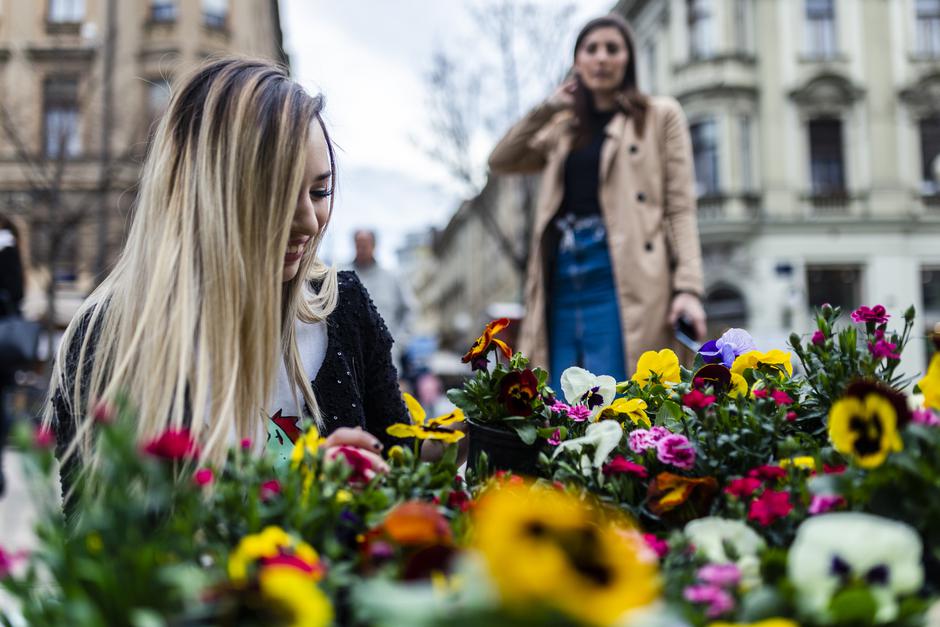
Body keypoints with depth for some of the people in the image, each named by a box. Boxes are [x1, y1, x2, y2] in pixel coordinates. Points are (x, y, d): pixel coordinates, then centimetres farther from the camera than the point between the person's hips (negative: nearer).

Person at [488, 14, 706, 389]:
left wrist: (687, 287, -11)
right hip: (563, 283, 5)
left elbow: (680, 206, 2)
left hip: (620, 281, -5)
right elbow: (500, 161, 17)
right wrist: (548, 108, 12)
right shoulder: (565, 129, 24)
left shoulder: (660, 115, 11)